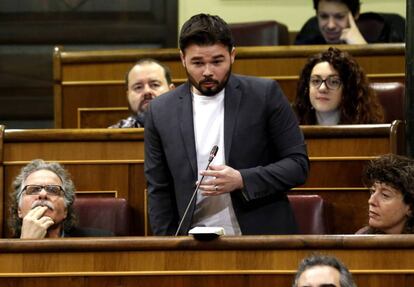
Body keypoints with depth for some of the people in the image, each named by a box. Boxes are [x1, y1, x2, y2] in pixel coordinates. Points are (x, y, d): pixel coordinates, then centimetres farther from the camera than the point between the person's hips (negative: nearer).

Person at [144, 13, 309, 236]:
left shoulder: (265, 95, 0)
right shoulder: (161, 111, 6)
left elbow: (298, 164, 0)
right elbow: (158, 190, 10)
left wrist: (241, 180, -13)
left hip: (262, 235, -1)